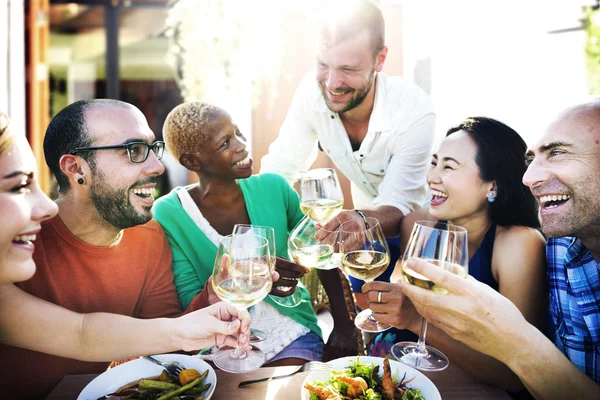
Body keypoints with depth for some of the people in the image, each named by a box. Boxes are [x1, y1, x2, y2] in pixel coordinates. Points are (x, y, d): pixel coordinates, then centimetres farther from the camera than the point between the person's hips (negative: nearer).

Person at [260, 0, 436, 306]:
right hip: (372, 223, 4)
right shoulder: (313, 90, -25)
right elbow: (279, 170, -17)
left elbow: (398, 207, -37)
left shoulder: (414, 111, -36)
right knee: (361, 309, 14)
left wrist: (361, 221, -60)